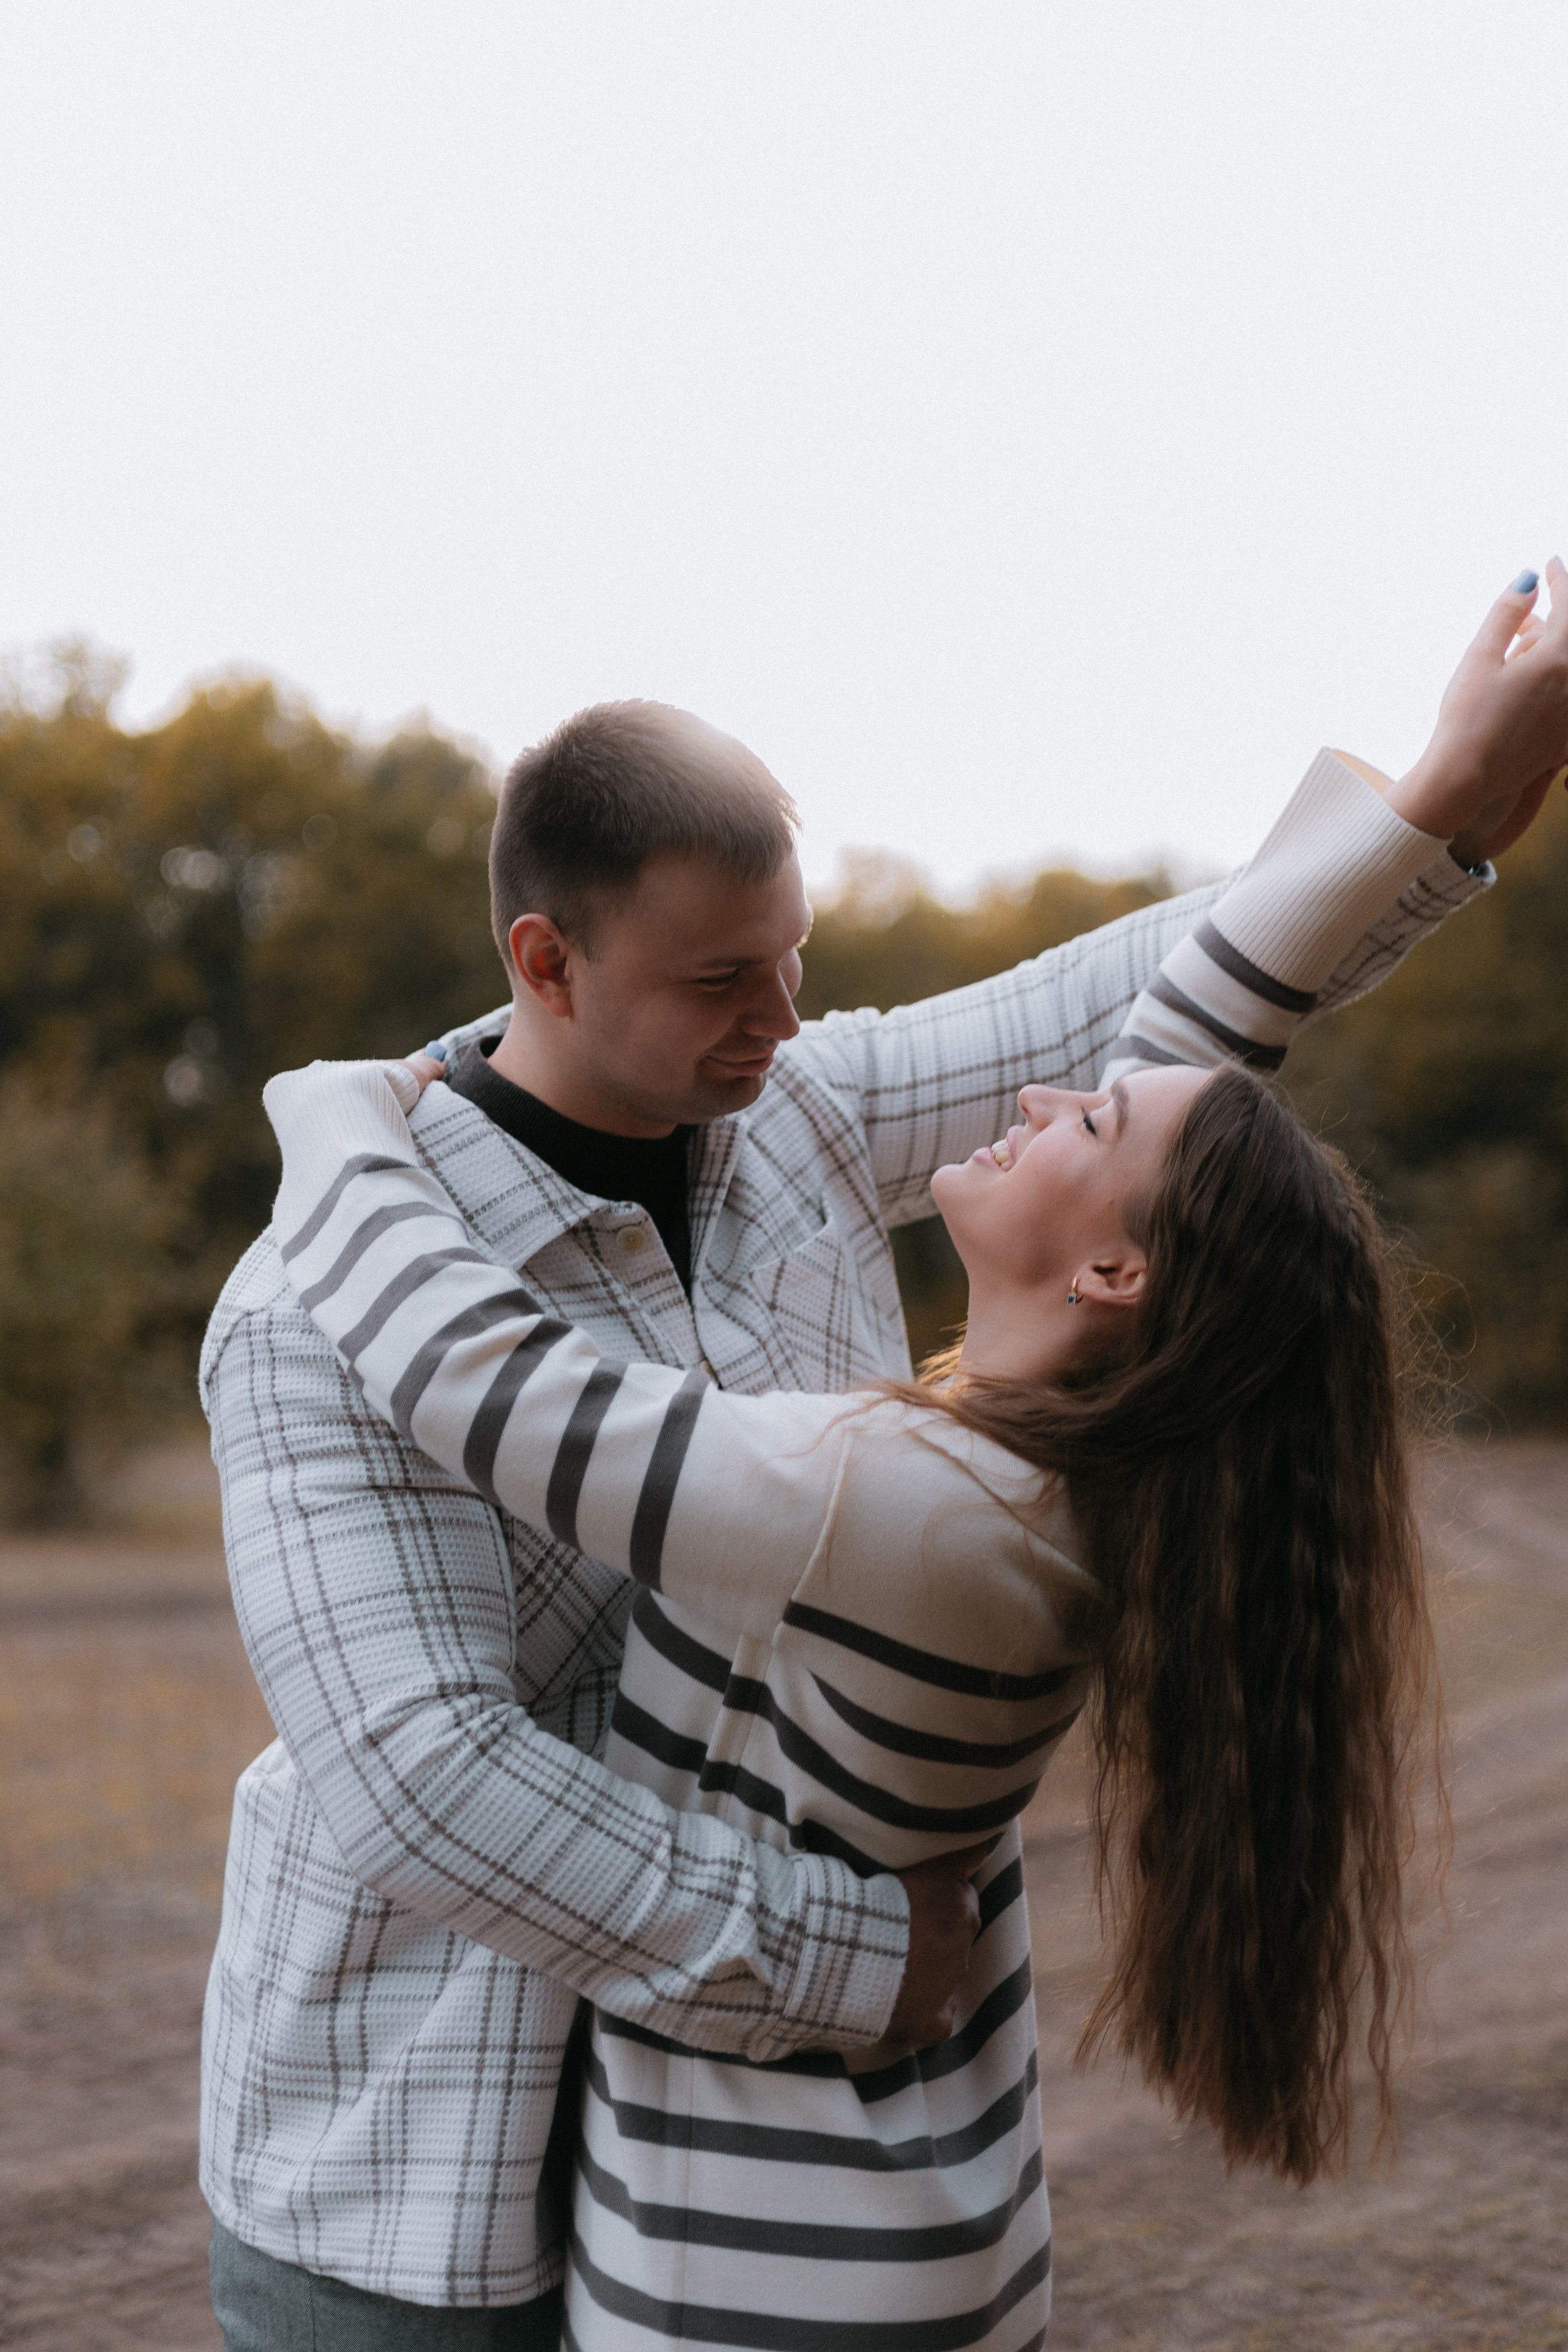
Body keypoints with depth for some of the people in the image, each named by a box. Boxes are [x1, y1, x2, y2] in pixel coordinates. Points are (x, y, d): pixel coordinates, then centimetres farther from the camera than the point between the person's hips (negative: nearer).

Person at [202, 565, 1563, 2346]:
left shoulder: (791, 1115, -3)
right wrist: (862, 1961, -29)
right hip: (435, 2120, -6)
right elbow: (421, 1782, -33)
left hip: (714, 2073, 7)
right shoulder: (334, 1314, -25)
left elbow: (1176, 1015, -2)